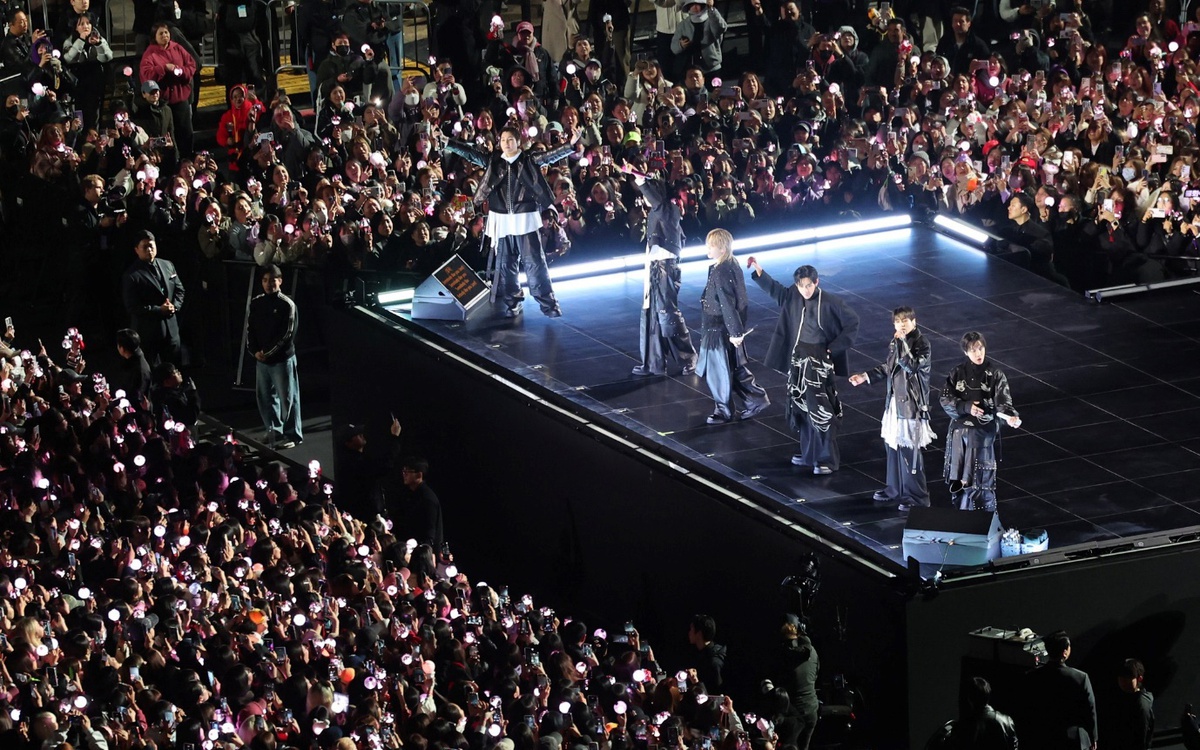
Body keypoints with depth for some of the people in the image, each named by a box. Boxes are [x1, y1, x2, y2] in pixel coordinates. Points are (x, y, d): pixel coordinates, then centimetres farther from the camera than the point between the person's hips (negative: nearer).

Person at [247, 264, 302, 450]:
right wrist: (255, 351, -5)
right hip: (261, 359, 6)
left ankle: (293, 435, 5)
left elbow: (287, 334, -12)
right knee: (264, 396, 13)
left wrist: (269, 352, -14)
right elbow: (250, 329, 9)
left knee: (287, 398, -2)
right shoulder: (256, 303, 7)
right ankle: (274, 430, 28)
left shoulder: (287, 305, -9)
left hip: (282, 358, -6)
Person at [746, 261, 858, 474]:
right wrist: (758, 270, 10)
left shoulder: (830, 303, -16)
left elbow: (853, 321, -9)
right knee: (801, 407, 14)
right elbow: (774, 289, 17)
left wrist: (835, 347, -11)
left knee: (820, 409, -6)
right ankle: (808, 452, 27)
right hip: (798, 358, 6)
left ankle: (827, 459, 0)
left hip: (819, 360, -6)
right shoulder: (793, 296, -1)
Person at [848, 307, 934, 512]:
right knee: (893, 446, 16)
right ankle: (896, 490, 30)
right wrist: (866, 376, 17)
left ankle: (917, 497, 2)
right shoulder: (896, 342, 9)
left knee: (909, 450, -6)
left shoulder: (921, 343, -14)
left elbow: (912, 366, -27)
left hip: (911, 405, -8)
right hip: (894, 402, 8)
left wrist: (901, 343, -27)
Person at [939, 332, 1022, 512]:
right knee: (959, 479, 8)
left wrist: (1010, 417, -35)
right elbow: (945, 399, 0)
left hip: (984, 433, -3)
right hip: (960, 431, 3)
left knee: (982, 480, -8)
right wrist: (966, 406, -16)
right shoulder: (958, 373, 1)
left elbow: (1002, 402, -14)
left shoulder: (995, 374, -6)